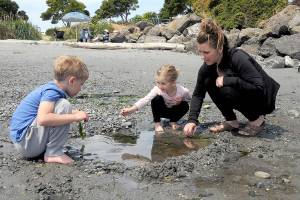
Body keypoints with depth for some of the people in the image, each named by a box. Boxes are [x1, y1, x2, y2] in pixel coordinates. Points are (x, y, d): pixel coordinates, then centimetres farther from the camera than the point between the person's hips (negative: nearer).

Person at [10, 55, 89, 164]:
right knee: (64, 105, -21)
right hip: (26, 144, -10)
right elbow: (43, 119, -35)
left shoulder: (50, 87, 11)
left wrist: (74, 113, 18)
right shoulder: (52, 92, -18)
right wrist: (74, 117, -27)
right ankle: (53, 153, -14)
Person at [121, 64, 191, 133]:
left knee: (185, 105, -29)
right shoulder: (157, 89, -32)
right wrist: (132, 109, -58)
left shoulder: (183, 91, -30)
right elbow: (145, 99, -43)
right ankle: (157, 123, -14)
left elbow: (189, 99, -8)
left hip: (174, 111, 1)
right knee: (157, 99, -31)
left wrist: (181, 100, -31)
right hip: (162, 111, -1)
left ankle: (173, 121, 0)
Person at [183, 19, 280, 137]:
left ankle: (257, 119, -7)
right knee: (209, 82, -13)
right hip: (243, 95, 6)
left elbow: (259, 88, -34)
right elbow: (198, 93, -8)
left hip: (262, 99, -6)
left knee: (227, 90, -31)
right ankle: (231, 121, -1)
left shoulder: (238, 58, -31)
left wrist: (228, 80, -36)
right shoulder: (208, 66, -12)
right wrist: (192, 120, -21)